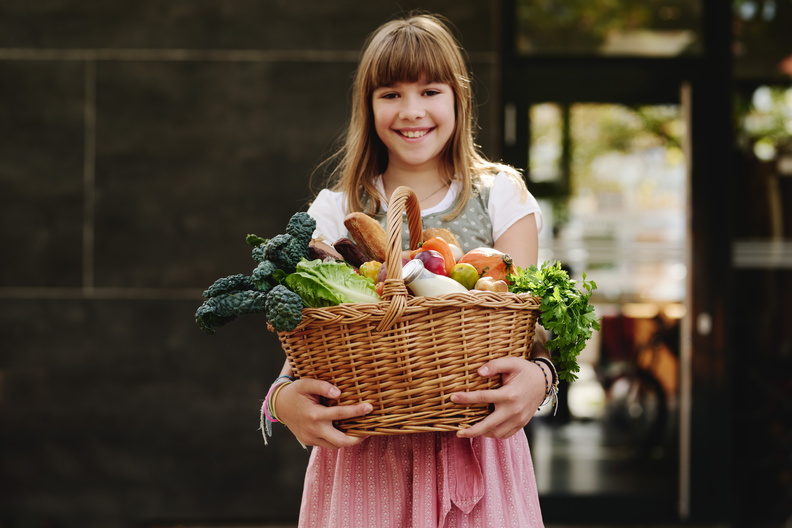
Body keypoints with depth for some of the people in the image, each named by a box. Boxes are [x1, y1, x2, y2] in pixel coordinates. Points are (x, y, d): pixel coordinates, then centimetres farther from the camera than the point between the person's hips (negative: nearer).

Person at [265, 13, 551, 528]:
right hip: (363, 461, 1)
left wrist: (536, 377, -27)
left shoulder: (500, 197, 5)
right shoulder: (336, 212, 7)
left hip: (476, 453, 0)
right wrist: (284, 398, -23)